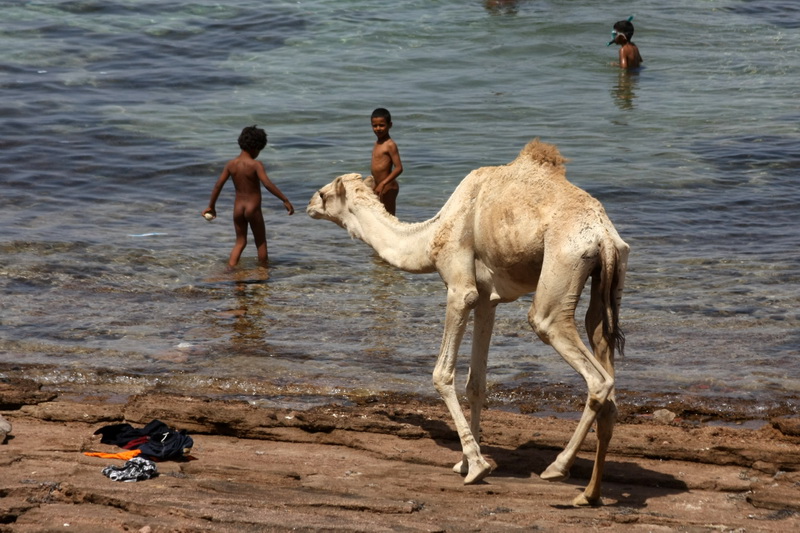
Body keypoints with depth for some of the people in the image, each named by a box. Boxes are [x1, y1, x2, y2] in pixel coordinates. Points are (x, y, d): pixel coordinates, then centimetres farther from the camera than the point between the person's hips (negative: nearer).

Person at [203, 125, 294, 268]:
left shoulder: (231, 164, -1)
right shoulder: (256, 165, -16)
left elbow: (218, 186, 1)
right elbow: (268, 184, -27)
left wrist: (211, 206, 11)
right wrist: (285, 200, -26)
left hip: (238, 208, 5)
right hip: (253, 209, -5)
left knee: (240, 242, 18)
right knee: (261, 243, 13)